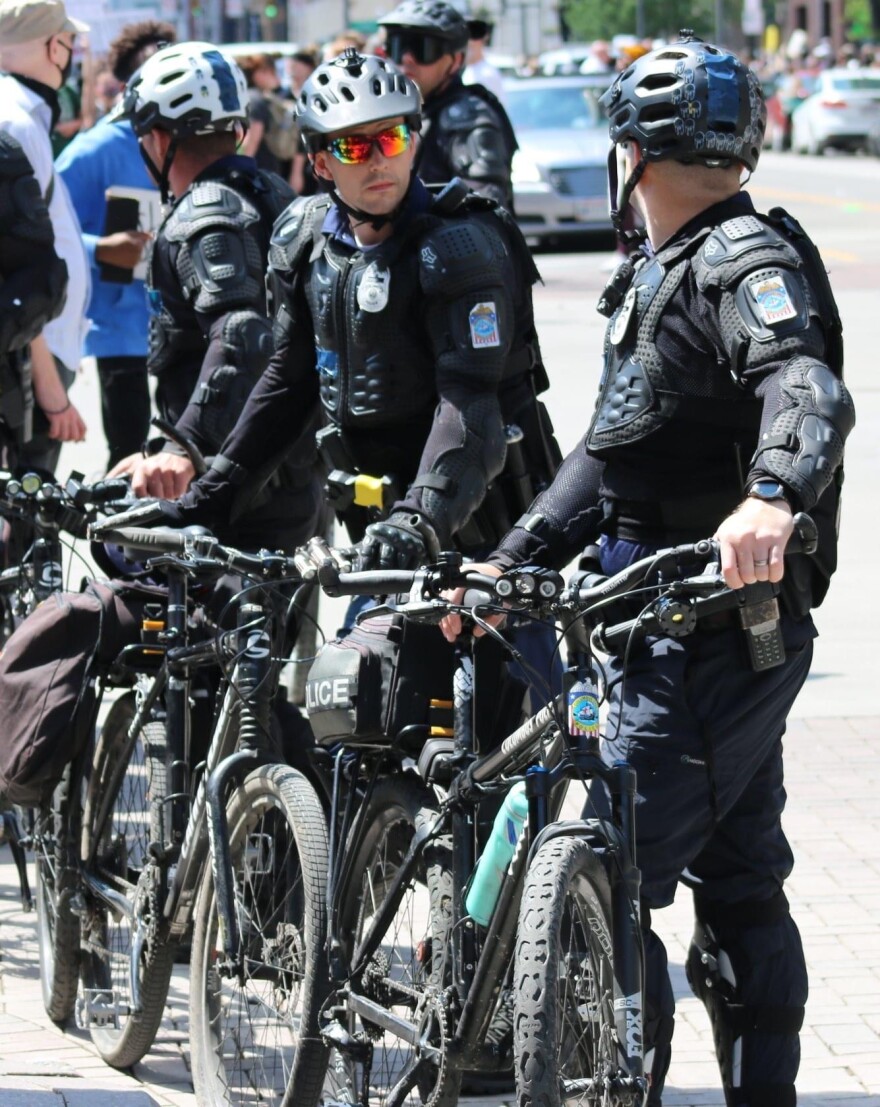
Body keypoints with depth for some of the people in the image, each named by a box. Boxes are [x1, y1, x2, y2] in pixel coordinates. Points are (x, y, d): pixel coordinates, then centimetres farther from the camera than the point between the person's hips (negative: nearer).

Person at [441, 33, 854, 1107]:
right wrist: (510, 563, 13)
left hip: (716, 629, -10)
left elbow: (809, 387, -35)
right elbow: (608, 451, 22)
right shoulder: (659, 275, 18)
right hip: (675, 627, 10)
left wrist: (771, 497, -54)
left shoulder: (748, 262, -15)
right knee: (738, 886, 14)